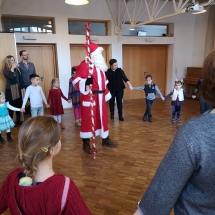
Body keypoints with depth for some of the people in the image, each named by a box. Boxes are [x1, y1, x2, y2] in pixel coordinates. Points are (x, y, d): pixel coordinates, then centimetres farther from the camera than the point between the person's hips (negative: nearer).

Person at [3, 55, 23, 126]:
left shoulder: (16, 69, 8)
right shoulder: (5, 70, -5)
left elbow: (20, 78, 9)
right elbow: (11, 77, -22)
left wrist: (21, 86, 1)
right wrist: (12, 68, -15)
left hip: (17, 89, 4)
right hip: (10, 90, -4)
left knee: (18, 105, 8)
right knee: (11, 106, 0)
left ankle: (18, 120, 22)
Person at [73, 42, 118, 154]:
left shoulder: (100, 65, 16)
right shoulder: (85, 64, -13)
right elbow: (76, 80, -19)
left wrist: (106, 94, 22)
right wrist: (86, 81, -38)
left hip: (100, 96, 9)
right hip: (89, 96, -8)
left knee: (103, 117, 14)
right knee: (88, 118, -1)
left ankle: (105, 139, 30)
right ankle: (86, 143, 13)